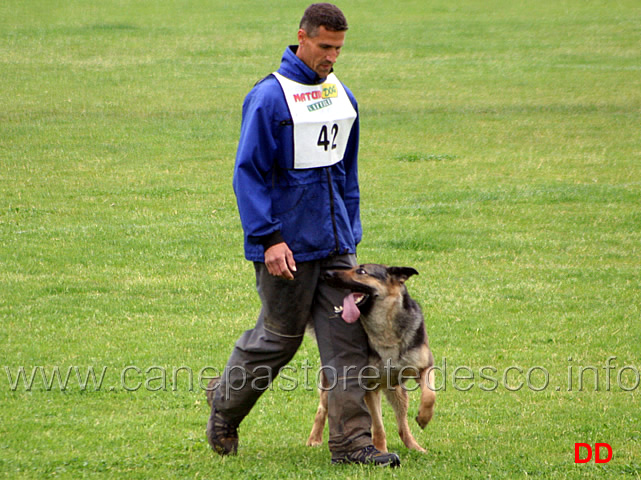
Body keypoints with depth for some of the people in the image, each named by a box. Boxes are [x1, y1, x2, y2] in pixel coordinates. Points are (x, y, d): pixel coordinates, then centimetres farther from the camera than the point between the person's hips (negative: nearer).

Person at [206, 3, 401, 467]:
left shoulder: (342, 95, 11)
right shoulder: (269, 98, -12)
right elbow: (249, 173, -13)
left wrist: (351, 231, 18)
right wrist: (268, 238, -19)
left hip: (336, 244, 6)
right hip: (288, 246, -6)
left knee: (347, 337, -1)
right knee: (279, 336, 5)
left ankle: (352, 440, -1)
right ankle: (225, 410, 28)